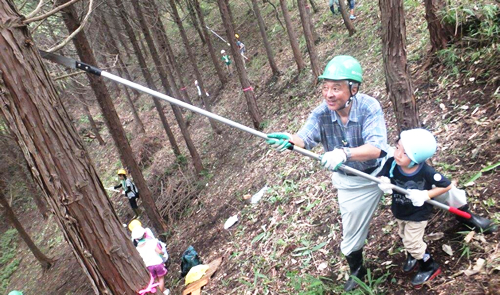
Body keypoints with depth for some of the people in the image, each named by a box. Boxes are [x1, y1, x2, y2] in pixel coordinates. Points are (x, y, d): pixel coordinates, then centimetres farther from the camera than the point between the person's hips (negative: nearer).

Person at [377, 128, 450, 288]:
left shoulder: (426, 172, -33)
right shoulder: (391, 163, -27)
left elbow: (447, 185, -19)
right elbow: (381, 178, -14)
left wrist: (425, 195, -30)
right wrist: (383, 183, -38)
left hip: (418, 213, -5)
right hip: (399, 211, 5)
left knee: (412, 242, 6)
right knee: (405, 237, 26)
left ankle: (430, 267, 35)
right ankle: (414, 255, 58)